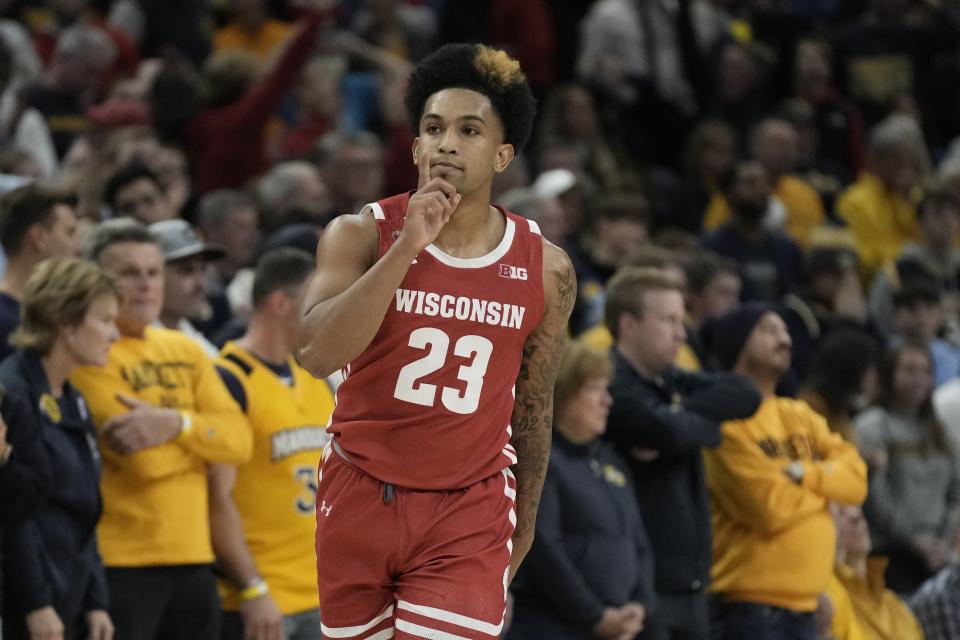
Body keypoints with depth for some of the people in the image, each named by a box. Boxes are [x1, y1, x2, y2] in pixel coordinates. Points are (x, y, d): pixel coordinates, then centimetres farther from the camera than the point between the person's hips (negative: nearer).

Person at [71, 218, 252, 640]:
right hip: (121, 561, -7)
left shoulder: (185, 351, 16)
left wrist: (178, 424, -16)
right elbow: (144, 460, -17)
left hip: (191, 557, 7)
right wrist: (205, 433, -2)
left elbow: (239, 438, 3)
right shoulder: (89, 355, -9)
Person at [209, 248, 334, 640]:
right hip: (261, 605, -8)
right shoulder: (230, 382, -12)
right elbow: (217, 498, -16)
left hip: (322, 595, 8)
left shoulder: (315, 381, 15)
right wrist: (252, 590, -19)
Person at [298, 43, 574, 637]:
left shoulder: (546, 270, -4)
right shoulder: (360, 235, -10)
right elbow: (318, 355, -25)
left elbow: (534, 405, 9)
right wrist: (406, 249, -29)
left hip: (470, 511, 0)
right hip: (360, 494, 0)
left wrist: (525, 517, 16)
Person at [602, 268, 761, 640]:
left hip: (690, 585, 9)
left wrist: (681, 414, -15)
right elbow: (667, 429, -29)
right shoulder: (613, 388, -13)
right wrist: (707, 423, -6)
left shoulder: (670, 383, 14)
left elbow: (744, 396, 1)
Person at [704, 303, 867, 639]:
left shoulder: (800, 416, 16)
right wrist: (825, 486, 0)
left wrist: (803, 474, -14)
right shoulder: (728, 422, -11)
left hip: (803, 604, 9)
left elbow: (855, 477, 5)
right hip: (750, 608, -9)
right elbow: (771, 507, -19)